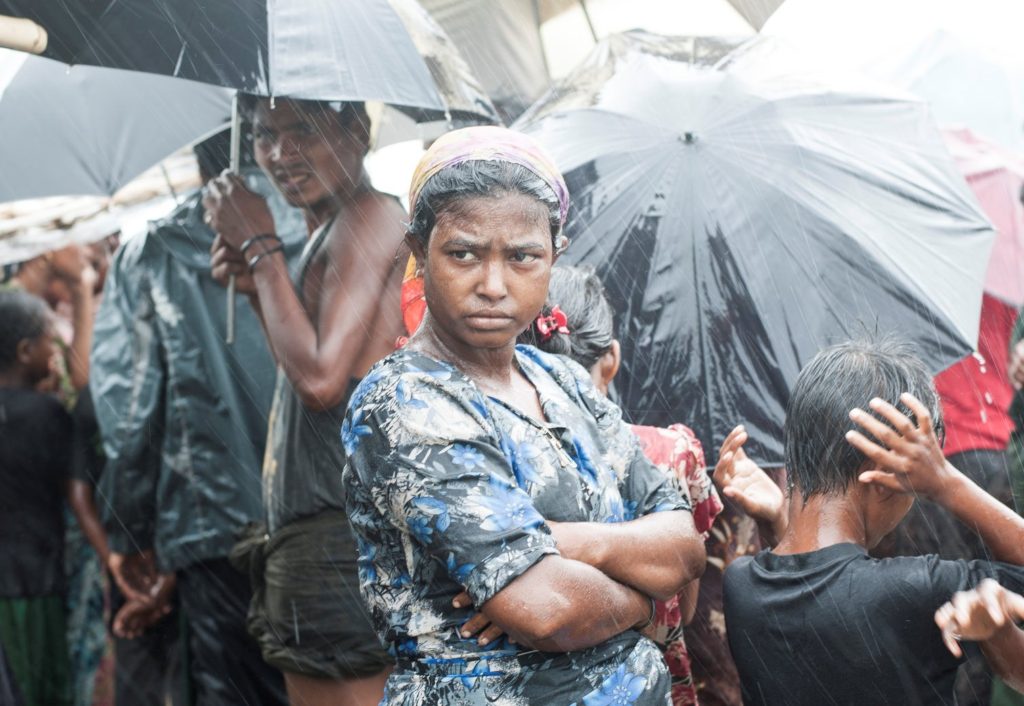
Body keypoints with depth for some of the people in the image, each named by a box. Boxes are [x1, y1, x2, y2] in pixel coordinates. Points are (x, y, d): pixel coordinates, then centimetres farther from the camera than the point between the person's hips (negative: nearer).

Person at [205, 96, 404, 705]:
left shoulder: (370, 215, -11)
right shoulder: (330, 233, 19)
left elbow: (321, 379, -20)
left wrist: (261, 247, -10)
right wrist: (258, 287, 12)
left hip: (340, 537, -10)